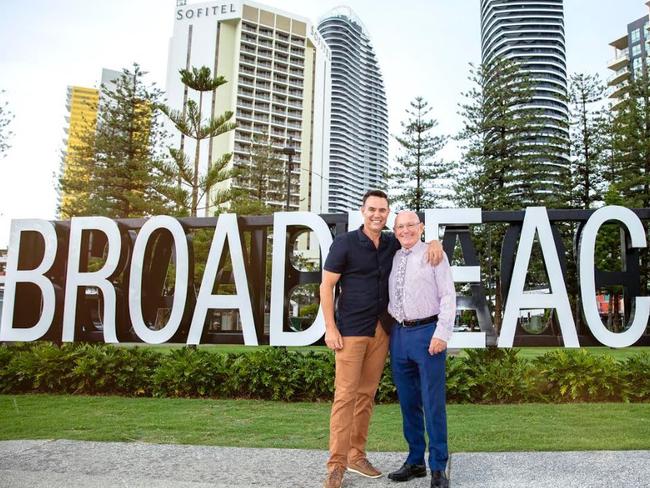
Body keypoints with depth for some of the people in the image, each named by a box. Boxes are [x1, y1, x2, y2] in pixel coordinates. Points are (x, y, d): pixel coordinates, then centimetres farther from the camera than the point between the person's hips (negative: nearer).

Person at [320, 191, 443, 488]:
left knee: (367, 394, 10)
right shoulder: (345, 243, -7)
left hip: (381, 331, 5)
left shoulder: (392, 243, 6)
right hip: (351, 331, -5)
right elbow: (326, 286, -6)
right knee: (345, 395, -5)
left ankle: (356, 456, 20)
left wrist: (434, 243, -6)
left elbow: (418, 239, 20)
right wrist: (330, 328, -11)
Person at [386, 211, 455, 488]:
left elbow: (448, 296, -7)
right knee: (408, 402, 12)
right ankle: (415, 461, 25)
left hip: (427, 333, -5)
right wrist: (388, 330, 10)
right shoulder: (392, 259, 12)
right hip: (399, 333, 5)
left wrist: (442, 334, -14)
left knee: (433, 402, -1)